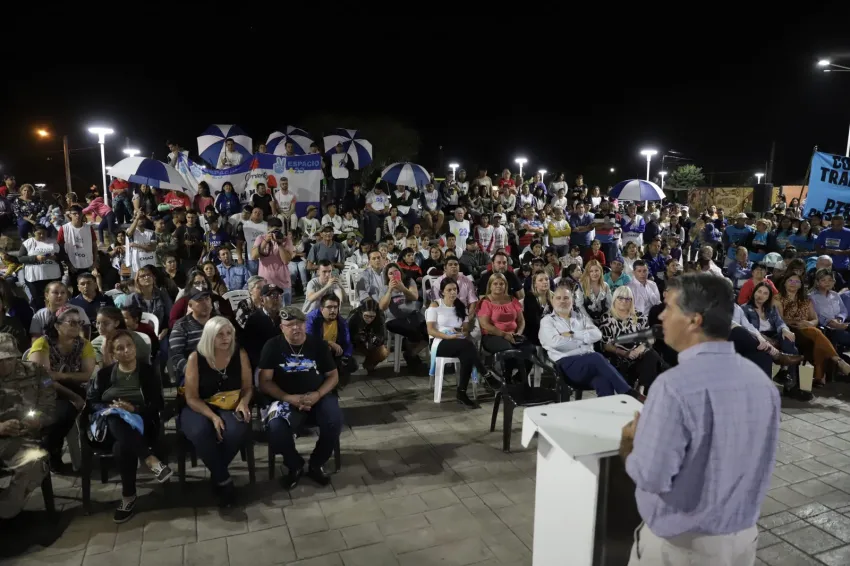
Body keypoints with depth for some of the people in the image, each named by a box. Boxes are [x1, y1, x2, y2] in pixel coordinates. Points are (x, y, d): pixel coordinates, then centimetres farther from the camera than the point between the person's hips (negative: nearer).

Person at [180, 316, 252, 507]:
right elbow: (191, 397, -9)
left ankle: (217, 475, -6)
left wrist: (243, 402, -17)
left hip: (230, 407, 1)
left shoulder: (240, 355, -1)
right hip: (199, 408, -1)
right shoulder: (195, 358, -7)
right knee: (200, 432, -36)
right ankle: (223, 480, -17)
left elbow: (248, 387, 6)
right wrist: (213, 417, -22)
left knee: (238, 431, -33)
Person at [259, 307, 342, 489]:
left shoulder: (318, 345, 1)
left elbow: (333, 376, 5)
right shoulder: (272, 346, -3)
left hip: (318, 397, 1)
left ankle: (316, 465, 2)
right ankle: (295, 466, 2)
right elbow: (265, 382, -5)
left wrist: (317, 395, -15)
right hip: (286, 399, -1)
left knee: (334, 422, -28)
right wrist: (290, 398, -19)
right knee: (276, 429, -31)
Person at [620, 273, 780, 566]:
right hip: (743, 536, 6)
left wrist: (631, 439, -8)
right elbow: (757, 463, 8)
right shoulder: (762, 381, -4)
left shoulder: (675, 386, -27)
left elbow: (650, 476, -26)